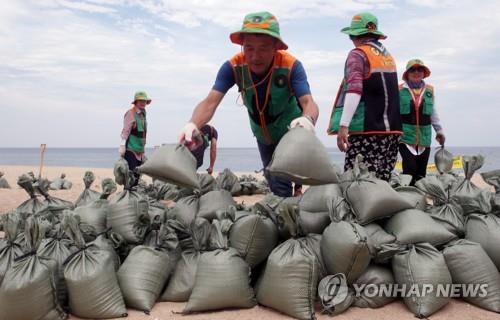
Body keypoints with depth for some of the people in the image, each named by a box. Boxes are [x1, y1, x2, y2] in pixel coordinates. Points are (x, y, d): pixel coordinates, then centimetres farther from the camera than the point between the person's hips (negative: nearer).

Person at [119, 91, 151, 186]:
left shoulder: (143, 114, 16)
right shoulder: (130, 113, -8)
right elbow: (126, 131, -13)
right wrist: (122, 145, -19)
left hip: (139, 151, 8)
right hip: (130, 149, -8)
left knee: (137, 176, 10)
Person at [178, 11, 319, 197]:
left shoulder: (291, 66, -31)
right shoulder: (233, 67, -26)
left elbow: (308, 102, -42)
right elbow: (210, 102, -35)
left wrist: (307, 120, -67)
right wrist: (193, 125, -56)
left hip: (291, 131, -3)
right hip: (263, 136, 4)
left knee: (281, 185, -15)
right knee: (274, 184, 17)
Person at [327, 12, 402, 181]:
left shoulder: (358, 54, -4)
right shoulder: (388, 56, 19)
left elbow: (354, 90, -18)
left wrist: (343, 125, -24)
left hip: (367, 129, -7)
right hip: (391, 129, 7)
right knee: (381, 181, 9)